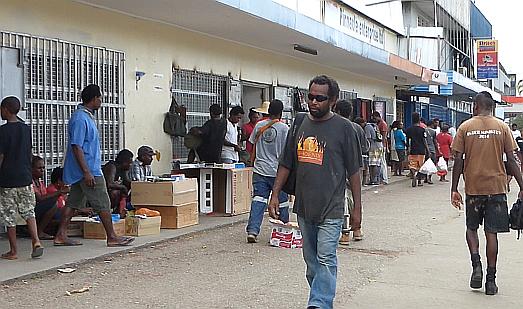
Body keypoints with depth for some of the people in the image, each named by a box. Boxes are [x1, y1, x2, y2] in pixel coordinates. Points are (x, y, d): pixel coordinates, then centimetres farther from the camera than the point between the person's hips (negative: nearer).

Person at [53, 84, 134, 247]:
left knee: (73, 202, 10)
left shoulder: (86, 116, 15)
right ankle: (112, 237, 3)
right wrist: (87, 172, -24)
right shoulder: (80, 119, -18)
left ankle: (61, 235, 13)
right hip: (88, 170, -10)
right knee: (103, 204, -4)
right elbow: (76, 147, -22)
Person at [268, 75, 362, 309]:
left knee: (325, 260, -10)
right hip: (303, 207, 5)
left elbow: (353, 171, -2)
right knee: (311, 261, 13)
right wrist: (275, 195, 7)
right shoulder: (299, 124, 8)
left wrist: (357, 208, -3)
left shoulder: (343, 128, -4)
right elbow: (286, 165, 13)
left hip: (331, 209, -5)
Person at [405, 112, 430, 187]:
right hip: (421, 150, -1)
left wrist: (408, 149, 16)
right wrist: (428, 150, 0)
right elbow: (424, 141, -6)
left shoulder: (408, 130, 1)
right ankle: (419, 181, 12)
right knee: (420, 166, 9)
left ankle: (413, 174, -25)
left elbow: (407, 142, 5)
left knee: (412, 165, 4)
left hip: (412, 151, 1)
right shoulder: (422, 129, -6)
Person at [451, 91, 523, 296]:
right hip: (496, 187, 0)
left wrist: (454, 189, 2)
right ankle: (490, 280, 7)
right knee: (491, 233, 6)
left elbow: (458, 161, -4)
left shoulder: (465, 127, -1)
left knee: (472, 227, 17)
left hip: (473, 187, 0)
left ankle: (477, 265, -4)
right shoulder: (502, 127, 1)